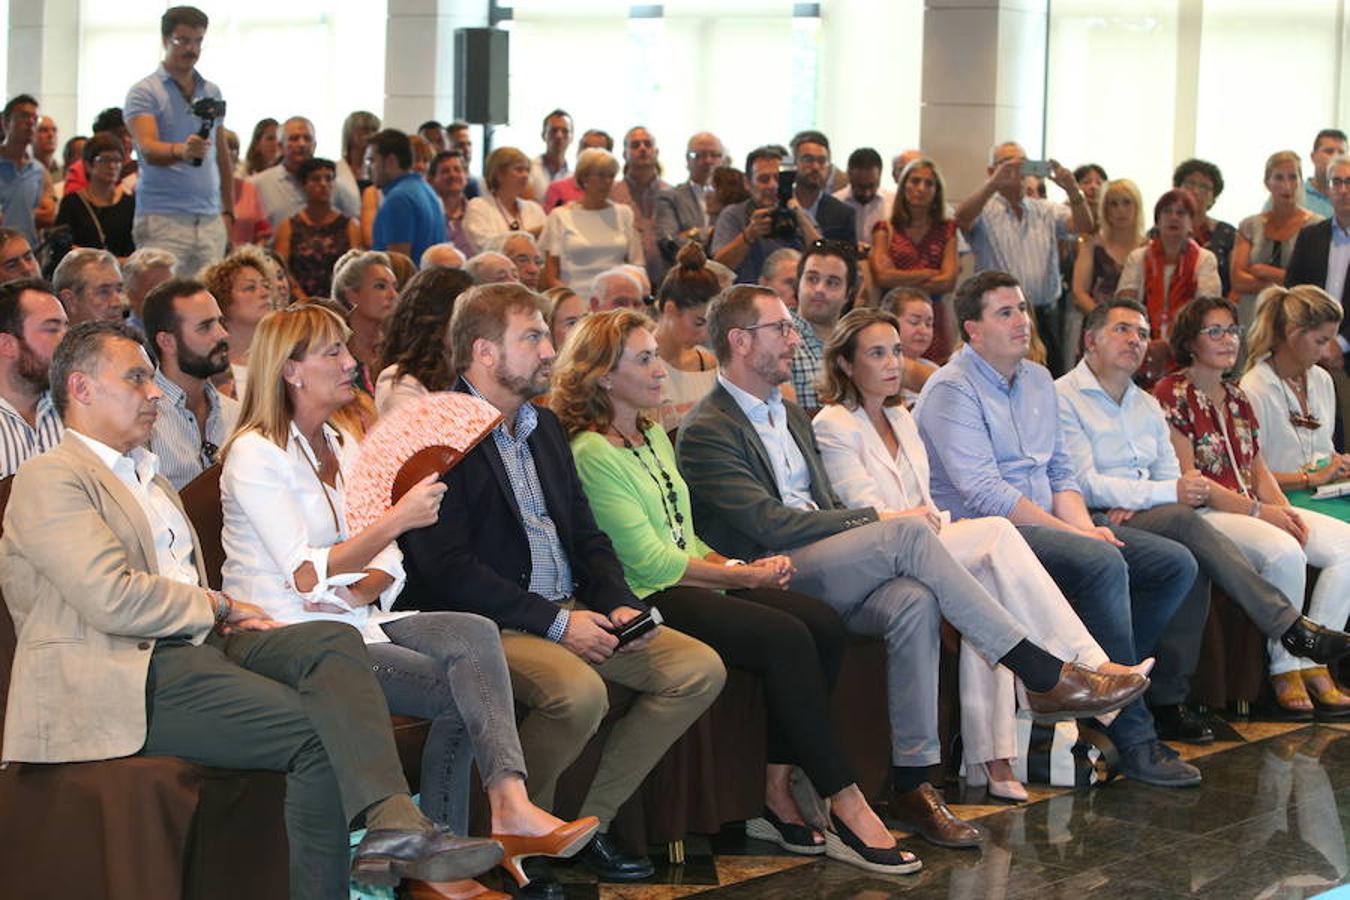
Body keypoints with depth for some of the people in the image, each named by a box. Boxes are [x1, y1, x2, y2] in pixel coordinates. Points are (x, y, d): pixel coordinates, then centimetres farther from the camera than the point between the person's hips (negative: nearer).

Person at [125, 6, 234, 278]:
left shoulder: (212, 92, 17)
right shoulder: (144, 92, -2)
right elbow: (148, 150, -17)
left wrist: (228, 210, 15)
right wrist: (181, 151, -38)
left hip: (210, 220, 5)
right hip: (163, 218, -5)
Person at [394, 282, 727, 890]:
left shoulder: (544, 427, 18)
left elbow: (585, 535, 20)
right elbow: (447, 568, -18)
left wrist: (619, 604, 0)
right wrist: (555, 622, -20)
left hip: (569, 612, 9)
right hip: (485, 623, -9)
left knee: (700, 669, -4)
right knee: (580, 691, -35)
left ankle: (588, 823, 3)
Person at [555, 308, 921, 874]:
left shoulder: (653, 436, 20)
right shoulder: (591, 454, -9)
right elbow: (649, 560, -14)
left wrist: (736, 566, 3)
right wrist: (744, 576, -9)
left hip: (689, 582, 9)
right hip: (647, 599, -9)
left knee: (824, 625, -15)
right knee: (785, 637, -27)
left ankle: (778, 798, -13)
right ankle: (846, 809, -23)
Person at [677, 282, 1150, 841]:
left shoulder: (791, 414, 25)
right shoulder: (705, 432, -4)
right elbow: (768, 523, -15)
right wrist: (876, 520, -13)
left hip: (828, 574, 7)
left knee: (913, 602, -27)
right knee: (908, 534, -27)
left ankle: (912, 784, -27)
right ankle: (1045, 676, -26)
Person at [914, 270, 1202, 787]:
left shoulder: (1037, 380, 18)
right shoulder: (953, 391, -8)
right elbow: (984, 493, -17)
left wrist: (1085, 526, -3)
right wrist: (1068, 532, -18)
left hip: (1049, 525, 9)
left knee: (1176, 565, -4)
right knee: (1104, 564, -33)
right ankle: (1133, 739, -29)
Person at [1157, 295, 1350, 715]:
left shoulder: (1237, 397, 20)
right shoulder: (1172, 394, -4)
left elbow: (1258, 467, 18)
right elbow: (1189, 480, -12)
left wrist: (1283, 508, -3)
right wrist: (1258, 511, -16)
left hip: (1255, 509, 8)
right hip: (1203, 514, -8)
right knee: (1284, 551, -34)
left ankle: (1315, 663, -10)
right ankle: (1285, 669, -19)